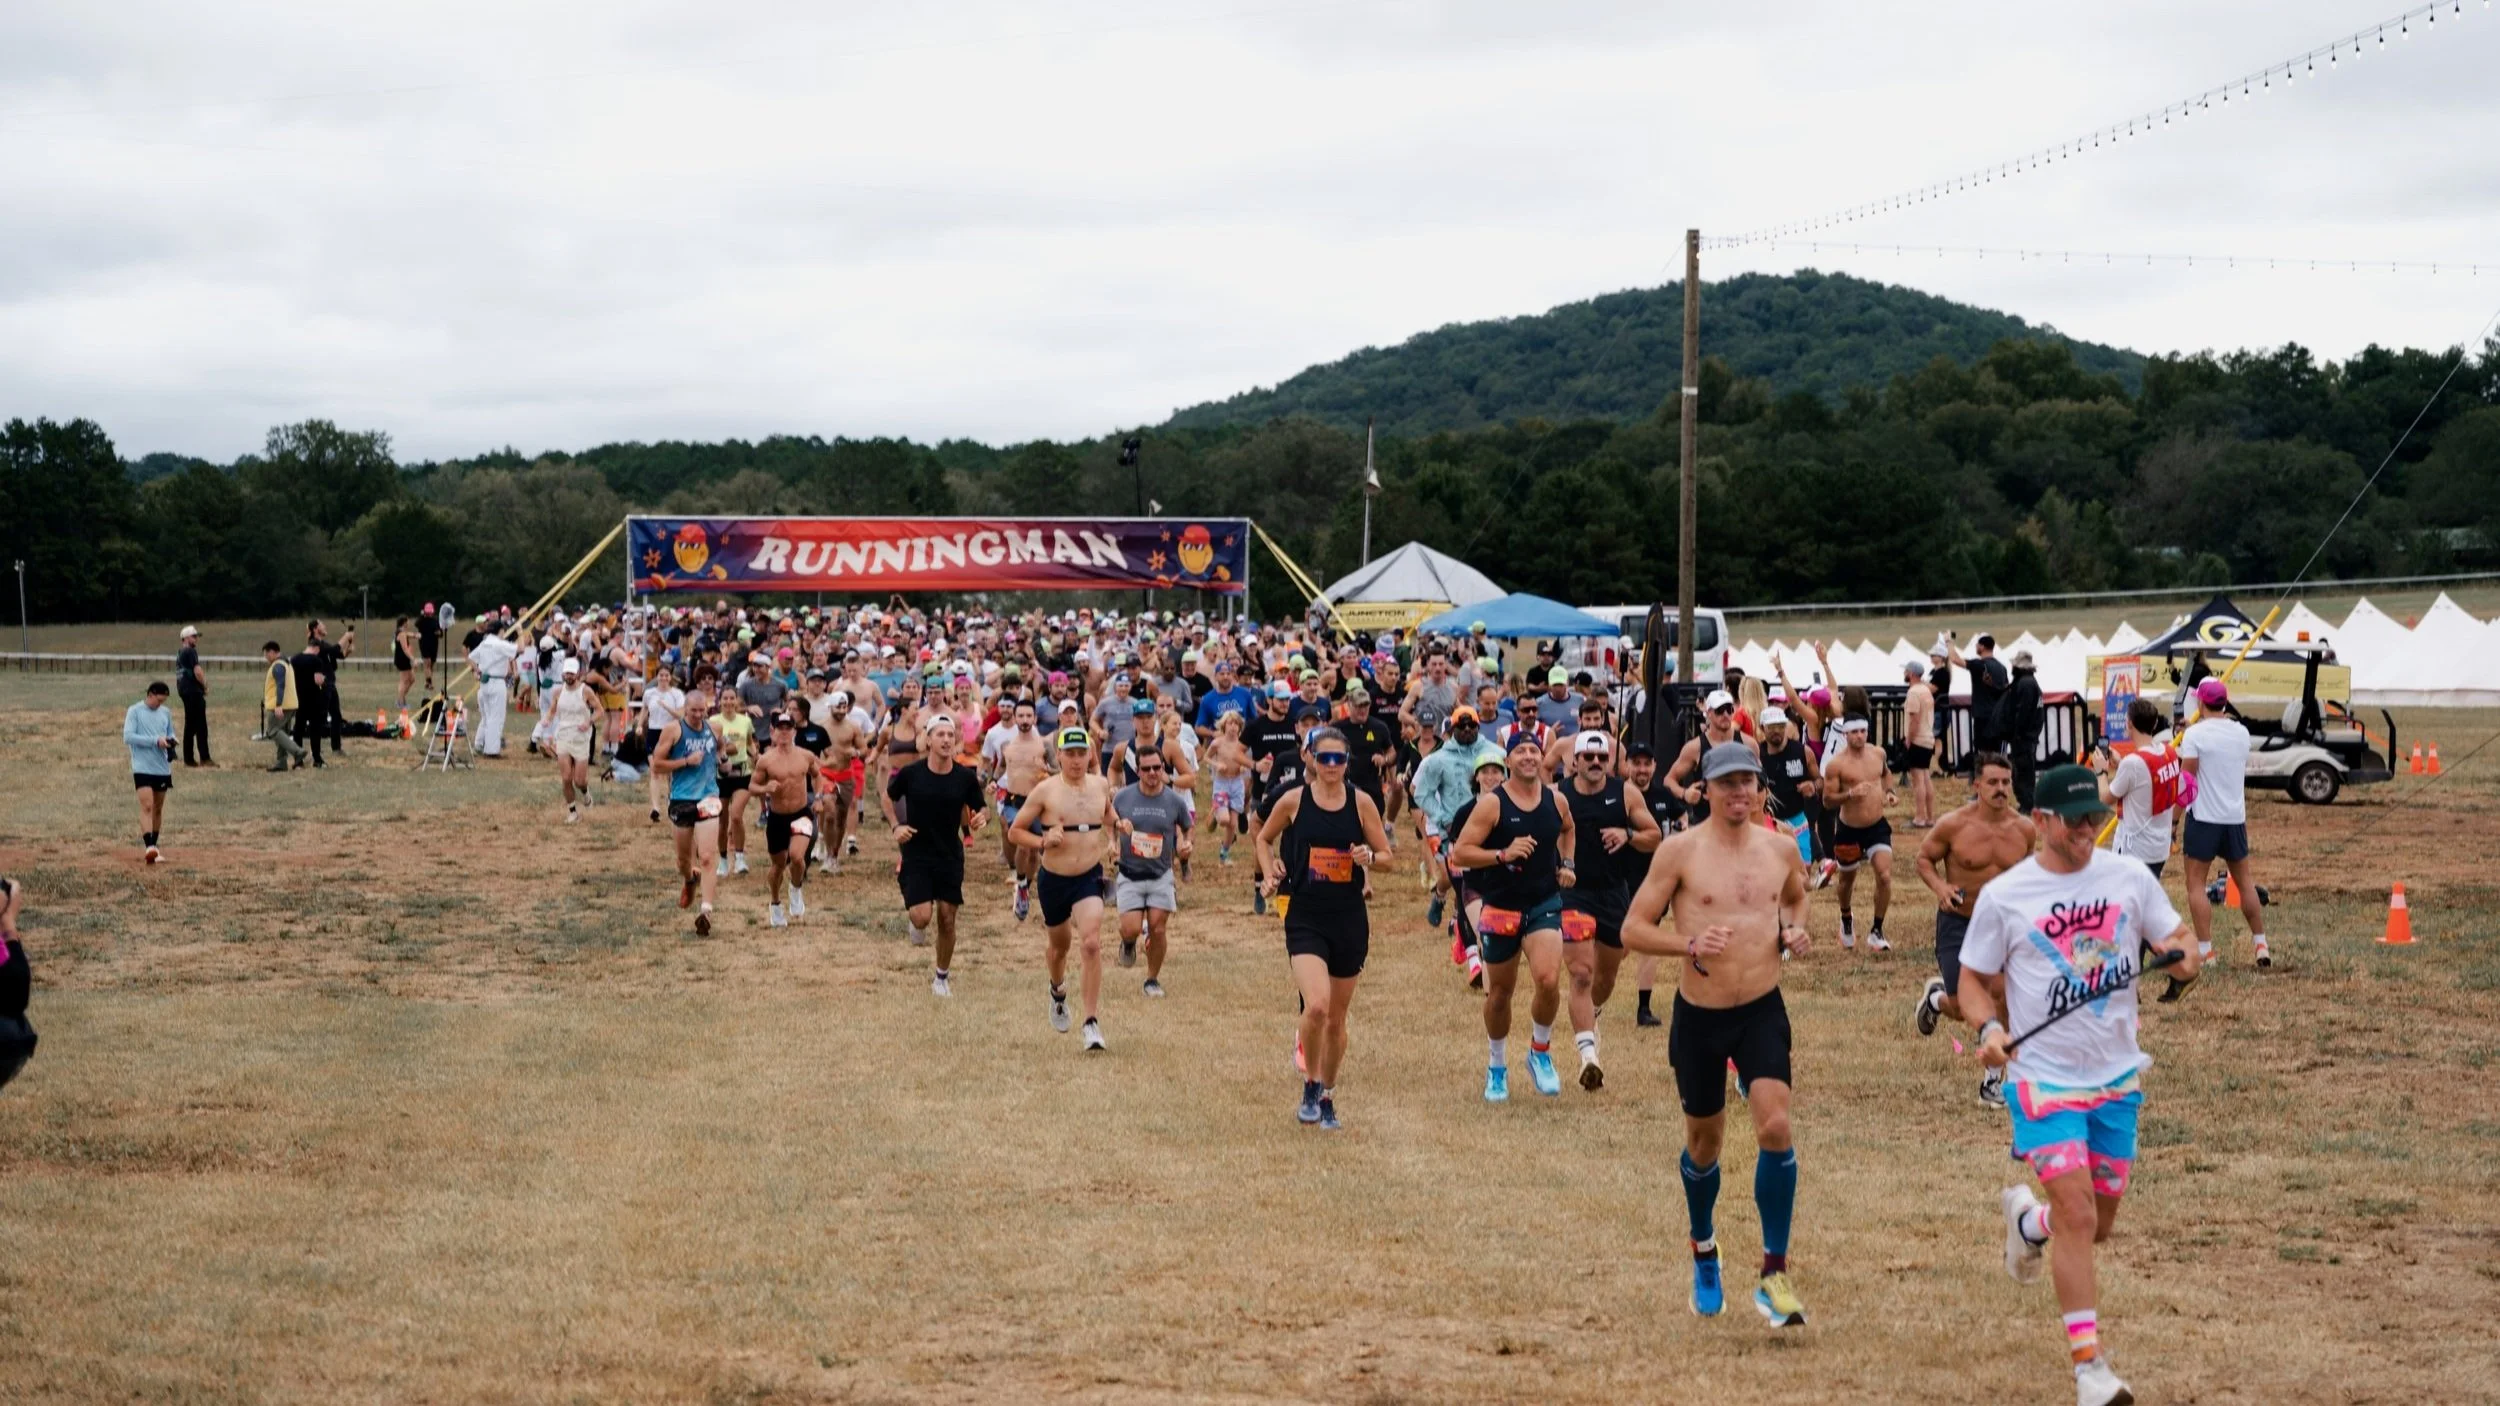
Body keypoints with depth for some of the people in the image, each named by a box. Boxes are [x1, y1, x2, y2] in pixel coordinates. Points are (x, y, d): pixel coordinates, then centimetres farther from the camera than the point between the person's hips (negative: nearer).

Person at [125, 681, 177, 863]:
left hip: (163, 768, 6)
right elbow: (128, 737, -13)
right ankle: (149, 847, -23)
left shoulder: (165, 713, 10)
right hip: (143, 768, -6)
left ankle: (153, 845, 21)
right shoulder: (134, 712, -5)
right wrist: (155, 741, -19)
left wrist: (170, 741, -2)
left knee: (158, 808, 11)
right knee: (147, 806, -16)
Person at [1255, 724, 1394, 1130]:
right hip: (1306, 918, -2)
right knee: (1316, 1006, -21)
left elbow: (1387, 855, 7)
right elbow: (1264, 839, 15)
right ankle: (1310, 1086, 1)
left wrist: (1369, 857, -15)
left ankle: (1327, 1096, 29)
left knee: (1336, 1018, 11)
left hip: (1350, 918, 2)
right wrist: (1270, 873, -1)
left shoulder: (1361, 803, 1)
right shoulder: (1293, 801, -2)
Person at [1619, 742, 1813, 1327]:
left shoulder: (1780, 848, 3)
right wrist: (1689, 944, -24)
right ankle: (1704, 1254, 42)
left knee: (1775, 1126, -18)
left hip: (1763, 1010, 1)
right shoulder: (1680, 851, -8)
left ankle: (1775, 1274, -11)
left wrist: (1795, 929, 2)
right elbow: (1632, 928, -8)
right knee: (1703, 1143, 14)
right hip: (1699, 1015, -1)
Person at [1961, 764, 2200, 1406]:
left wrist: (2183, 954, -15)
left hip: (2118, 1077, 4)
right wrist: (1989, 1027, -17)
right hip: (2044, 1079, -4)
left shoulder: (2130, 877, 0)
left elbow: (2177, 941, 9)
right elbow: (1974, 979, 3)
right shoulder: (2004, 896, -6)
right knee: (2077, 1217, -15)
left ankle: (2026, 1218, 47)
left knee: (2097, 1224, 12)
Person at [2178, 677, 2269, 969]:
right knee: (2244, 881, 17)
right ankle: (2260, 945, 19)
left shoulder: (2195, 734, -11)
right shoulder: (2241, 733, 6)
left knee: (2196, 884, 0)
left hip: (2204, 817, -5)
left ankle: (2204, 950, -8)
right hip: (2236, 817, 5)